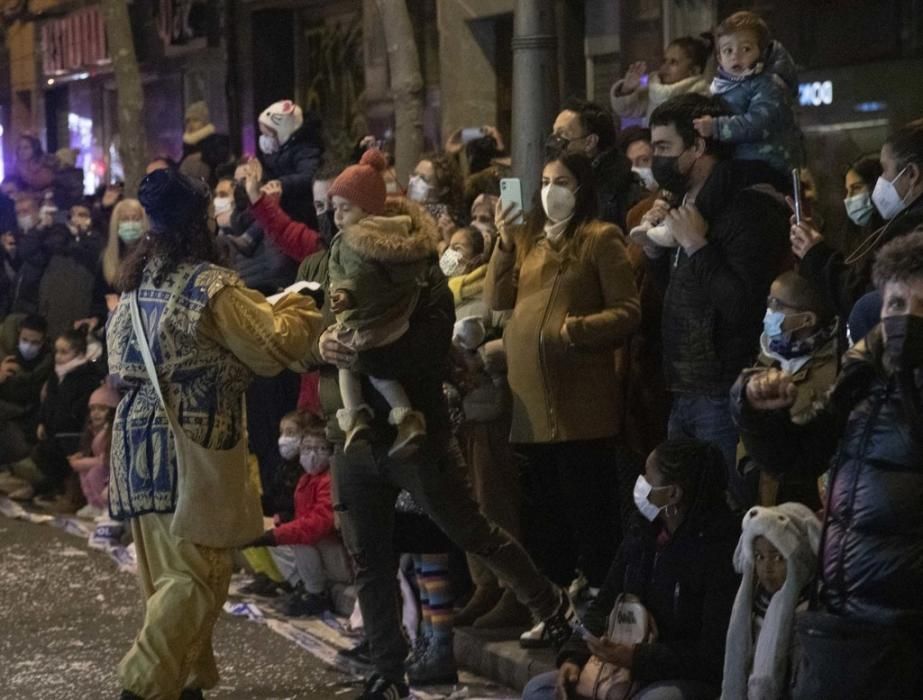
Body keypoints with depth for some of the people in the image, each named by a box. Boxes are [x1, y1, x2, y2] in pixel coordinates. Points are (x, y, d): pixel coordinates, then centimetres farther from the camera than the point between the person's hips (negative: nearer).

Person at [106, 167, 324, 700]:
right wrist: (301, 310, 9)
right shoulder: (211, 286, -14)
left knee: (166, 568, 14)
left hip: (138, 436, 8)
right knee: (197, 570, -5)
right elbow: (275, 346, -9)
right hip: (192, 442, -8)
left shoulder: (137, 282, 11)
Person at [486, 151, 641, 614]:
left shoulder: (601, 238, -3)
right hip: (533, 398, 7)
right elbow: (497, 301, 9)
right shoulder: (528, 238, 17)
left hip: (580, 401, -7)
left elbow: (628, 312, -9)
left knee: (590, 514, -2)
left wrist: (574, 329, -20)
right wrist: (504, 243, 0)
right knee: (549, 512, 14)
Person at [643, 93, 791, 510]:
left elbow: (743, 308, -23)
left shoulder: (749, 207, -14)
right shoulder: (690, 205, 16)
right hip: (687, 392, 9)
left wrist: (697, 245, -19)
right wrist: (655, 250, 9)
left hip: (726, 395, -9)